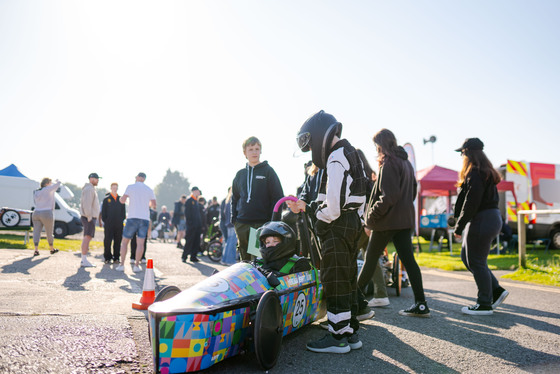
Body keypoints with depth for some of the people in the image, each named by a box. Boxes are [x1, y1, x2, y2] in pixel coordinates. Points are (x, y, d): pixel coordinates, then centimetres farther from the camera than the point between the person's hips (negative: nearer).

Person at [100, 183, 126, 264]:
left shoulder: (121, 199, 12)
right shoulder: (106, 199, 5)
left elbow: (123, 211, 15)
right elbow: (103, 211, 3)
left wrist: (122, 220, 5)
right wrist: (104, 221, -4)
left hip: (119, 224, 2)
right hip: (109, 224, -2)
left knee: (118, 241, 4)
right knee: (108, 240, -2)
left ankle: (116, 258, 10)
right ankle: (107, 258, 4)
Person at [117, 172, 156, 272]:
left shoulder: (131, 187, 0)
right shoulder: (149, 189, 9)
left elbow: (122, 200, -9)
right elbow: (154, 205, 9)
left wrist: (121, 197, 14)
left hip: (132, 217, -2)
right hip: (145, 218, 2)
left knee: (124, 242, 9)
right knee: (140, 243, 0)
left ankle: (122, 264, 5)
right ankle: (136, 266, -5)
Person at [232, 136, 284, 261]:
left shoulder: (268, 171, 2)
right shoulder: (240, 174, 15)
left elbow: (278, 197, -2)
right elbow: (234, 198, 22)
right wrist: (234, 219, 9)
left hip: (263, 223, -4)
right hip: (242, 225, 4)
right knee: (245, 260, 9)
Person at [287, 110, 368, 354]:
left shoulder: (336, 158, -14)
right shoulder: (349, 153, 18)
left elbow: (334, 204, -22)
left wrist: (319, 218, -5)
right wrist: (307, 207, 15)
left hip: (338, 225, -10)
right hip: (352, 223, 10)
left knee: (335, 280, -4)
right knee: (347, 279, 13)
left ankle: (338, 337, 4)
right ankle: (350, 333, 21)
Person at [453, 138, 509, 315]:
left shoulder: (475, 174, -17)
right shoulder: (487, 173, 15)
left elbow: (471, 204, -22)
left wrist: (459, 227, -15)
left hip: (481, 221, -10)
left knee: (477, 262, -1)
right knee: (467, 257, 17)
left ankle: (484, 304, 9)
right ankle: (496, 290, 21)